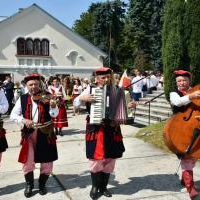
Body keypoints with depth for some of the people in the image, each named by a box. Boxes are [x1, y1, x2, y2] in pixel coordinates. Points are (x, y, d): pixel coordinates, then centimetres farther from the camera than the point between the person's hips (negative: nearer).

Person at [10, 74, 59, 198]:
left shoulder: (46, 97, -4)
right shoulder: (22, 99, 2)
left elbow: (54, 114, -12)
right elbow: (13, 114, 2)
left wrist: (53, 106, -34)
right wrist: (23, 120, -16)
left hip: (45, 133, 0)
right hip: (29, 133, 1)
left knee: (47, 161, 8)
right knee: (28, 161, 1)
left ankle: (42, 184, 29)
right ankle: (29, 185, 23)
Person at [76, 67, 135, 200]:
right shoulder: (90, 89, -1)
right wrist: (83, 98, -17)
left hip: (112, 130, 3)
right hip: (95, 129, -3)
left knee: (110, 159, 9)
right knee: (96, 159, 1)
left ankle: (104, 187, 27)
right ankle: (95, 186, 23)